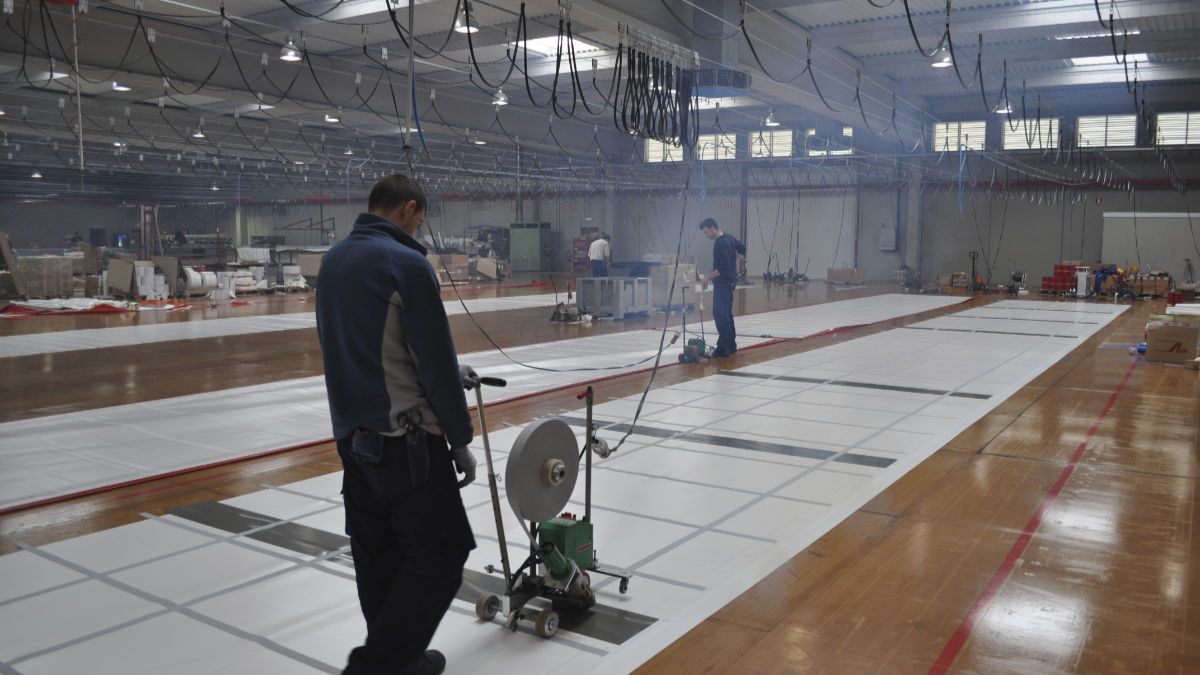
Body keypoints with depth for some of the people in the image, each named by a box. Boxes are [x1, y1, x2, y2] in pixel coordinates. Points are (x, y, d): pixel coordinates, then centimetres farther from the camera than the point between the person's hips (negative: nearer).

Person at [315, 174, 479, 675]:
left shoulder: (334, 260, 10)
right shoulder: (406, 264, -15)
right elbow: (435, 362, -15)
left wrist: (448, 371, 24)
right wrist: (460, 439, -5)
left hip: (353, 436, 9)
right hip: (404, 439, -9)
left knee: (377, 555, 16)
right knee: (440, 554, 0)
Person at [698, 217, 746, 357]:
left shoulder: (720, 244, -20)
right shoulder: (729, 238, 10)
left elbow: (723, 269, -24)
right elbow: (742, 249, 27)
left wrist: (707, 277, -17)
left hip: (723, 283, -10)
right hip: (730, 281, 10)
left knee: (720, 315, -8)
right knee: (726, 314, 15)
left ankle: (723, 348, -7)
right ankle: (731, 346, 21)